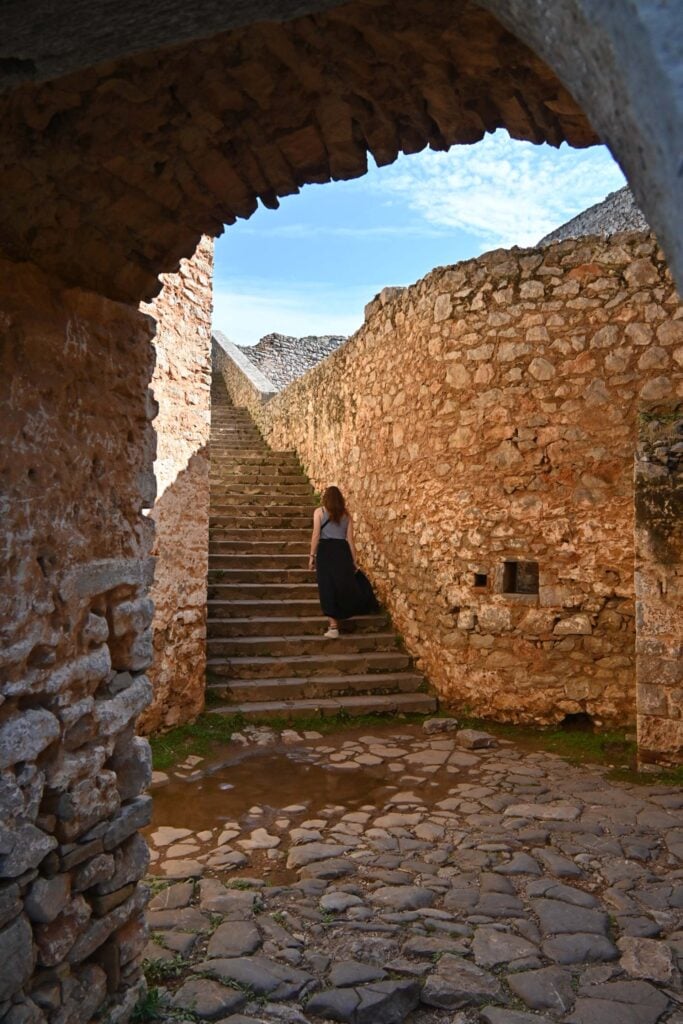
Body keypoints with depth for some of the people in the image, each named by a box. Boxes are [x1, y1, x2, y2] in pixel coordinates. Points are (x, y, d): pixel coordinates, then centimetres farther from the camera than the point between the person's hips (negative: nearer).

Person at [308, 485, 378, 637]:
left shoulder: (319, 512, 4)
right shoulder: (346, 514, 11)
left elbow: (316, 535, -4)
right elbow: (350, 539, 8)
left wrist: (312, 555, 0)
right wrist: (354, 560, 10)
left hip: (325, 550, -2)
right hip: (343, 550, 2)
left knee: (328, 587, -1)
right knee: (346, 585, 13)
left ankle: (333, 626, -3)